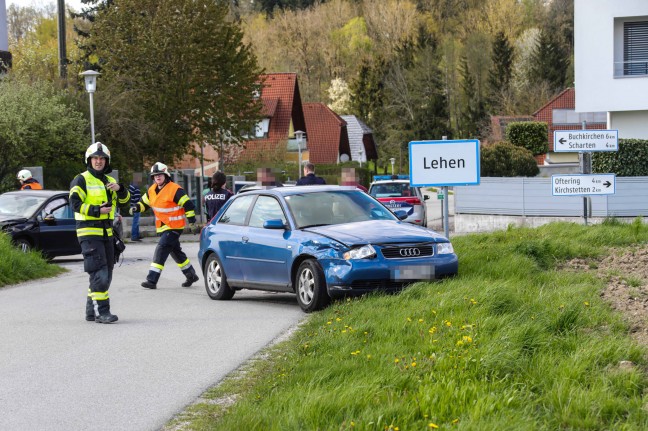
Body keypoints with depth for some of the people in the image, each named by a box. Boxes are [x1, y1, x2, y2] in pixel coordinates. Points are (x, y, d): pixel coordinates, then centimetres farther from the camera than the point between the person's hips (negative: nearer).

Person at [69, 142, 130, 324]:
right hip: (89, 232, -8)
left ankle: (92, 310, 20)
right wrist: (97, 211, -24)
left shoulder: (109, 181, 18)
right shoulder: (81, 180, -3)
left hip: (106, 233, 8)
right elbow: (75, 203, -15)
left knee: (106, 274, 11)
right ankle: (101, 311, -16)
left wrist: (120, 190, -7)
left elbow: (125, 203, 14)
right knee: (99, 273, -16)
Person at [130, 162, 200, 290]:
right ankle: (191, 275, 34)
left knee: (161, 250, -17)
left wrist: (192, 223, -14)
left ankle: (152, 280, -19)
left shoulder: (175, 190, -16)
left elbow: (188, 205, -15)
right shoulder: (152, 190, 6)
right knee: (176, 252, 18)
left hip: (174, 227, -8)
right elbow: (144, 202, 19)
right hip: (162, 228, 8)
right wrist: (136, 208, -4)